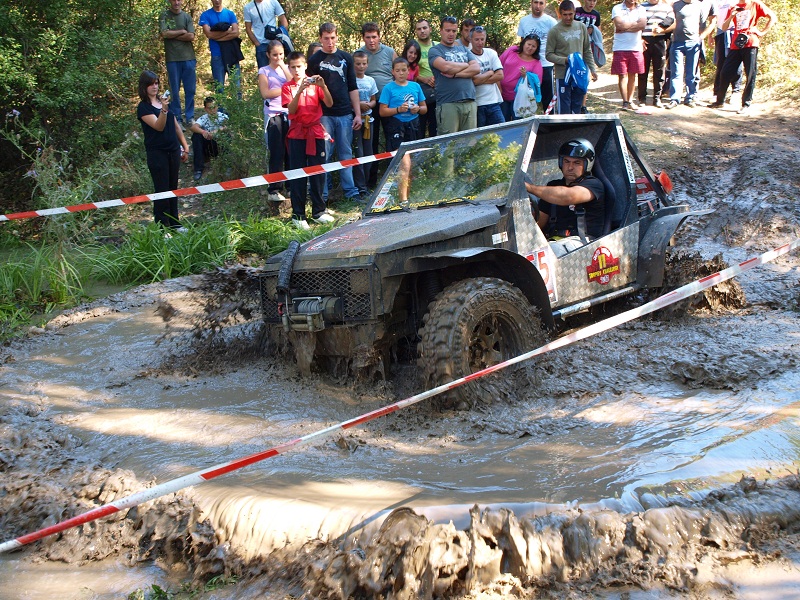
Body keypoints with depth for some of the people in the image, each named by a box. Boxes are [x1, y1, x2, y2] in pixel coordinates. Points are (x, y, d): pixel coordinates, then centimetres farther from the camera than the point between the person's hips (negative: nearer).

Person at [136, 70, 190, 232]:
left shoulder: (164, 101, 12)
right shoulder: (143, 107, -8)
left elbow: (176, 125, 18)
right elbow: (158, 126, -21)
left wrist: (185, 146, 16)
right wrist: (163, 110, -36)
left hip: (173, 150, 6)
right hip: (157, 152, -6)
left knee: (173, 188, 11)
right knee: (162, 190, -4)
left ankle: (174, 223, 21)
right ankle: (162, 227, 2)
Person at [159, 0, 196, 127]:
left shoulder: (187, 16, 9)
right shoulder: (164, 16, 3)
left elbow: (191, 36, -3)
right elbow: (164, 33, -11)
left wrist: (173, 35, -6)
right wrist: (182, 32, -4)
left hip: (189, 58, 2)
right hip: (172, 59, -2)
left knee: (190, 89, 4)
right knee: (174, 90, 1)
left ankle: (190, 117, 15)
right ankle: (176, 118, 9)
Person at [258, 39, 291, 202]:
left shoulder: (287, 68, 16)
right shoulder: (264, 71, 5)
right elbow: (265, 93, -7)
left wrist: (283, 67, -3)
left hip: (289, 113, 3)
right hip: (273, 114, -3)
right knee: (277, 153, -5)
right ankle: (274, 190, -1)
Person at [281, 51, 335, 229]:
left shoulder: (314, 83, 6)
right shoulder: (287, 87, 4)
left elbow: (329, 104, -4)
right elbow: (291, 109, -10)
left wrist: (323, 86, -19)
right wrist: (300, 90, -22)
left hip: (316, 132, 1)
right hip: (297, 133, -1)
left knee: (318, 173, 4)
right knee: (297, 175, -2)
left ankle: (319, 211, 14)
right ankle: (298, 215, 0)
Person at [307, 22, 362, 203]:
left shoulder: (346, 58, 10)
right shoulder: (314, 60, 2)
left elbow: (353, 88, 13)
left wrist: (357, 113, 7)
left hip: (345, 114, 3)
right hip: (324, 115, -3)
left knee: (346, 154, 6)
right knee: (323, 155, -1)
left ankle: (350, 191, 10)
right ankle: (322, 194, 4)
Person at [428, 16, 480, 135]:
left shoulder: (464, 50, 22)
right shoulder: (435, 51, 6)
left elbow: (476, 68, 7)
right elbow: (445, 66, -14)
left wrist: (455, 74, -7)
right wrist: (466, 65, 3)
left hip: (470, 102, 5)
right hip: (448, 104, -5)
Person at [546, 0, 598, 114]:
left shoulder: (581, 27, 7)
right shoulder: (555, 31, -6)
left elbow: (587, 51, 14)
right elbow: (549, 54, -5)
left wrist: (592, 69, 8)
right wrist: (565, 60, -20)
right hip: (562, 75, -4)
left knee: (577, 108, 9)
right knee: (564, 109, -4)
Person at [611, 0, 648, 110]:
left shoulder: (641, 10, 8)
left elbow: (642, 25, -9)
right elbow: (619, 25, -15)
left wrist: (625, 28, -12)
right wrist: (635, 24, -5)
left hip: (636, 48, 3)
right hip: (620, 48, -3)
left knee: (633, 75, 8)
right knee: (622, 75, -5)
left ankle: (630, 101, 16)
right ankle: (625, 102, -3)